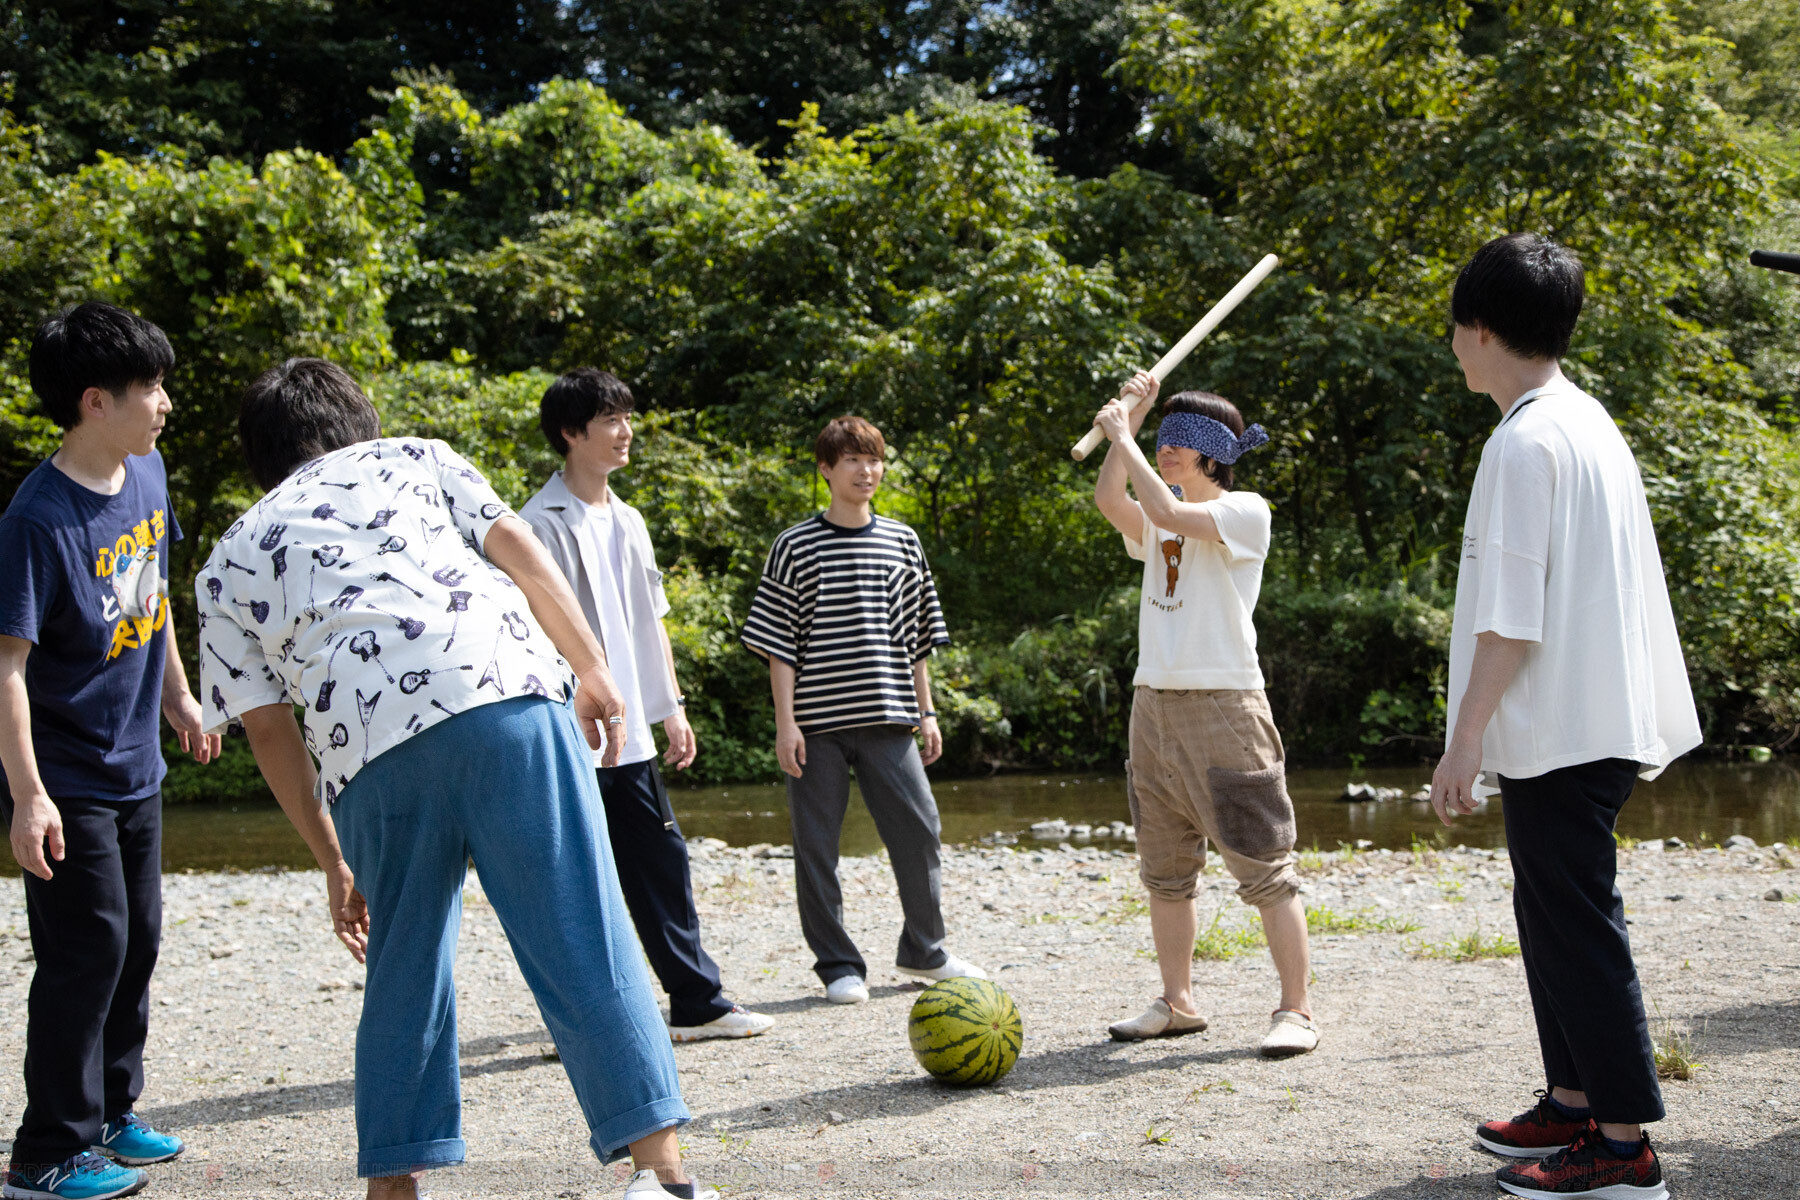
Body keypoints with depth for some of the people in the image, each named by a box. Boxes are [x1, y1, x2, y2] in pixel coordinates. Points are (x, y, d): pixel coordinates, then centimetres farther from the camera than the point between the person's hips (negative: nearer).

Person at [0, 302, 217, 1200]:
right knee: (88, 949, -5)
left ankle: (109, 1113, 30)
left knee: (137, 939, 15)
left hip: (135, 764, 8)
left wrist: (178, 697, 24)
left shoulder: (146, 472, 1)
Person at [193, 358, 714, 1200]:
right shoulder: (413, 457, 27)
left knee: (404, 971, 18)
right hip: (509, 692, -1)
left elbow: (269, 729, 20)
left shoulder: (228, 566, 27)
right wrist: (593, 673, 12)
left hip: (369, 750, 1)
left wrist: (334, 861, 24)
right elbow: (518, 550, 13)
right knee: (581, 942, -1)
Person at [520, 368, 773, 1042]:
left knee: (663, 862, 10)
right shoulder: (543, 523, -9)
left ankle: (698, 1003, 17)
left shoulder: (627, 521, 16)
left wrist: (672, 706, 16)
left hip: (630, 734, 8)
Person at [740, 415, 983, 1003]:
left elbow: (917, 637, 15)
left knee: (919, 829, 2)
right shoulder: (795, 547, 0)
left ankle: (924, 950, 20)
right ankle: (838, 965, 13)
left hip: (887, 720, 3)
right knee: (816, 844, 1)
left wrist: (926, 712, 12)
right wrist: (785, 722, -8)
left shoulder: (902, 541, 10)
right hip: (818, 723, -3)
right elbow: (778, 642, -2)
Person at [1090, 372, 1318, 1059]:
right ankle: (1177, 1003, 21)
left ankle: (1295, 1011, -2)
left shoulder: (1246, 512, -4)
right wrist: (1129, 420, -2)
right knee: (1164, 868, 11)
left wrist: (1124, 439, -9)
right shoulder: (1157, 522, 16)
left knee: (1264, 866, -6)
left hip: (1224, 706, -7)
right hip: (1153, 701, 8)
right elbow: (1109, 499, -3)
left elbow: (1168, 513, -19)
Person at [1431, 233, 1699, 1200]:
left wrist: (1465, 737, -17)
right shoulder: (1590, 422, 15)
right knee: (1556, 913, 17)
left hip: (1560, 731, -10)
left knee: (1575, 924, -5)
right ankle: (1573, 1101, 26)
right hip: (1600, 721, 10)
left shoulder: (1525, 440, -16)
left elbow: (1511, 612, -20)